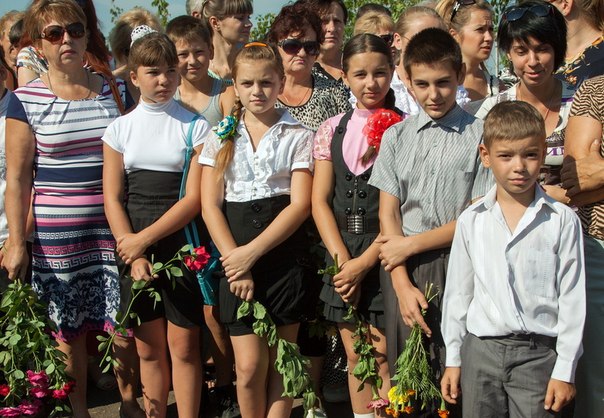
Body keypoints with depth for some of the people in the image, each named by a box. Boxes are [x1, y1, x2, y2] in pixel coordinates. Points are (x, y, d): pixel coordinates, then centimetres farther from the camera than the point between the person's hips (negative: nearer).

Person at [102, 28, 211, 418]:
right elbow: (112, 198, 2)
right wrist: (133, 253, -9)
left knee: (183, 345, 1)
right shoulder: (120, 127, 7)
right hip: (133, 247, 2)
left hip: (182, 242, -2)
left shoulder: (195, 125, -1)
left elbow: (194, 198, -7)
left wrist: (145, 238, -12)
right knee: (149, 347, 7)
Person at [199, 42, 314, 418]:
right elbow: (210, 206, 2)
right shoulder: (221, 138, 8)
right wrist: (234, 261, -11)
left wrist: (252, 252, -14)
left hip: (285, 257, -1)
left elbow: (300, 205, -6)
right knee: (249, 366, -4)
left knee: (280, 363, 5)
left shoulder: (298, 136, 3)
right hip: (236, 260, 1)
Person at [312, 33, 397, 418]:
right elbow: (320, 200, 5)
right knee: (355, 357, 11)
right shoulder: (333, 130, 8)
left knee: (384, 357, -1)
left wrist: (364, 263, -13)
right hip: (343, 255, 4)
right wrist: (342, 259, -7)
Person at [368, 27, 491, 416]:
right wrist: (402, 285, -5)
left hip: (458, 265, -3)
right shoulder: (397, 136, 9)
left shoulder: (480, 135, -2)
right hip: (404, 270, 3)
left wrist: (411, 244, -5)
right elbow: (388, 213, 5)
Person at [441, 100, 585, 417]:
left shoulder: (562, 220, -3)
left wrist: (565, 370, -4)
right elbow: (458, 292, 10)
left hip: (538, 354, -2)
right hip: (481, 349, 2)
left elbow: (572, 298, -2)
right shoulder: (471, 220, 5)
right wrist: (453, 359, 10)